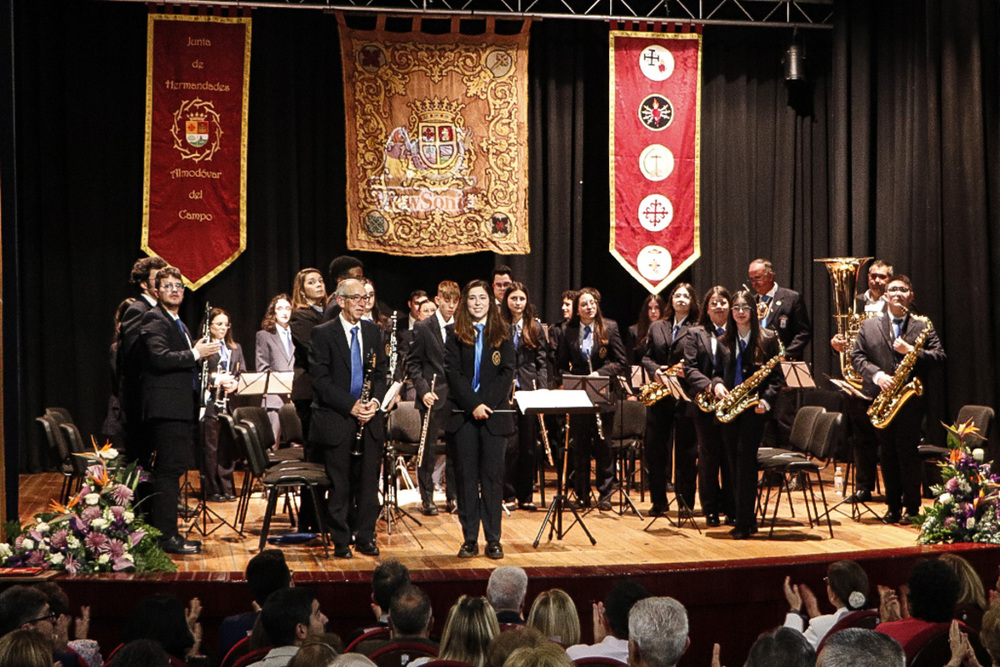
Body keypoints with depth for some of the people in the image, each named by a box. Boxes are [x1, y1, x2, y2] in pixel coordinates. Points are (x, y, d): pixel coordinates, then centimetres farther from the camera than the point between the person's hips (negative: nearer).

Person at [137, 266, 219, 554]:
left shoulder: (178, 324, 23)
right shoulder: (154, 319, -9)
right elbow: (159, 358, -23)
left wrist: (198, 355, 12)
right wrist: (195, 354, -18)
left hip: (179, 408, 10)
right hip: (166, 408, -10)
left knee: (173, 470, 13)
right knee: (168, 471, -10)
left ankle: (171, 532, 19)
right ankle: (166, 536, -7)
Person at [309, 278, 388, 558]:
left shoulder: (373, 331, 11)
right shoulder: (322, 334, -4)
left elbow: (382, 372, 13)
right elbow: (321, 380, -9)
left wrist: (375, 400, -6)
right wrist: (350, 406, -15)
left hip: (369, 420, 4)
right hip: (337, 420, -4)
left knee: (368, 481, 6)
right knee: (340, 485, 2)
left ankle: (365, 536, 17)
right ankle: (341, 540, 11)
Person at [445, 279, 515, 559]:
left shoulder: (501, 335, 7)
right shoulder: (456, 334, 5)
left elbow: (507, 373, 0)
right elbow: (453, 372, -3)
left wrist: (488, 404, -12)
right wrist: (473, 404, -14)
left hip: (494, 414, 0)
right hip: (463, 414, 0)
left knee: (492, 475, 2)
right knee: (466, 476, 2)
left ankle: (493, 539, 7)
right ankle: (469, 539, 7)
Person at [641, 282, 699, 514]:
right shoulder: (656, 327, 15)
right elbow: (646, 357, 12)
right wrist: (655, 371, -7)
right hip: (659, 396, 4)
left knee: (686, 450, 0)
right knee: (655, 448, 5)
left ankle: (686, 501, 9)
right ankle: (658, 501, 14)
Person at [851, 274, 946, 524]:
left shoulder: (923, 327, 8)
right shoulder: (869, 326, 13)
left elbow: (939, 356, -1)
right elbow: (857, 356, 5)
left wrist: (911, 351, -15)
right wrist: (876, 374, -11)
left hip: (910, 398, -2)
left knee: (908, 452, -5)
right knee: (887, 454, 5)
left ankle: (912, 507, 4)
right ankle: (893, 506, 12)